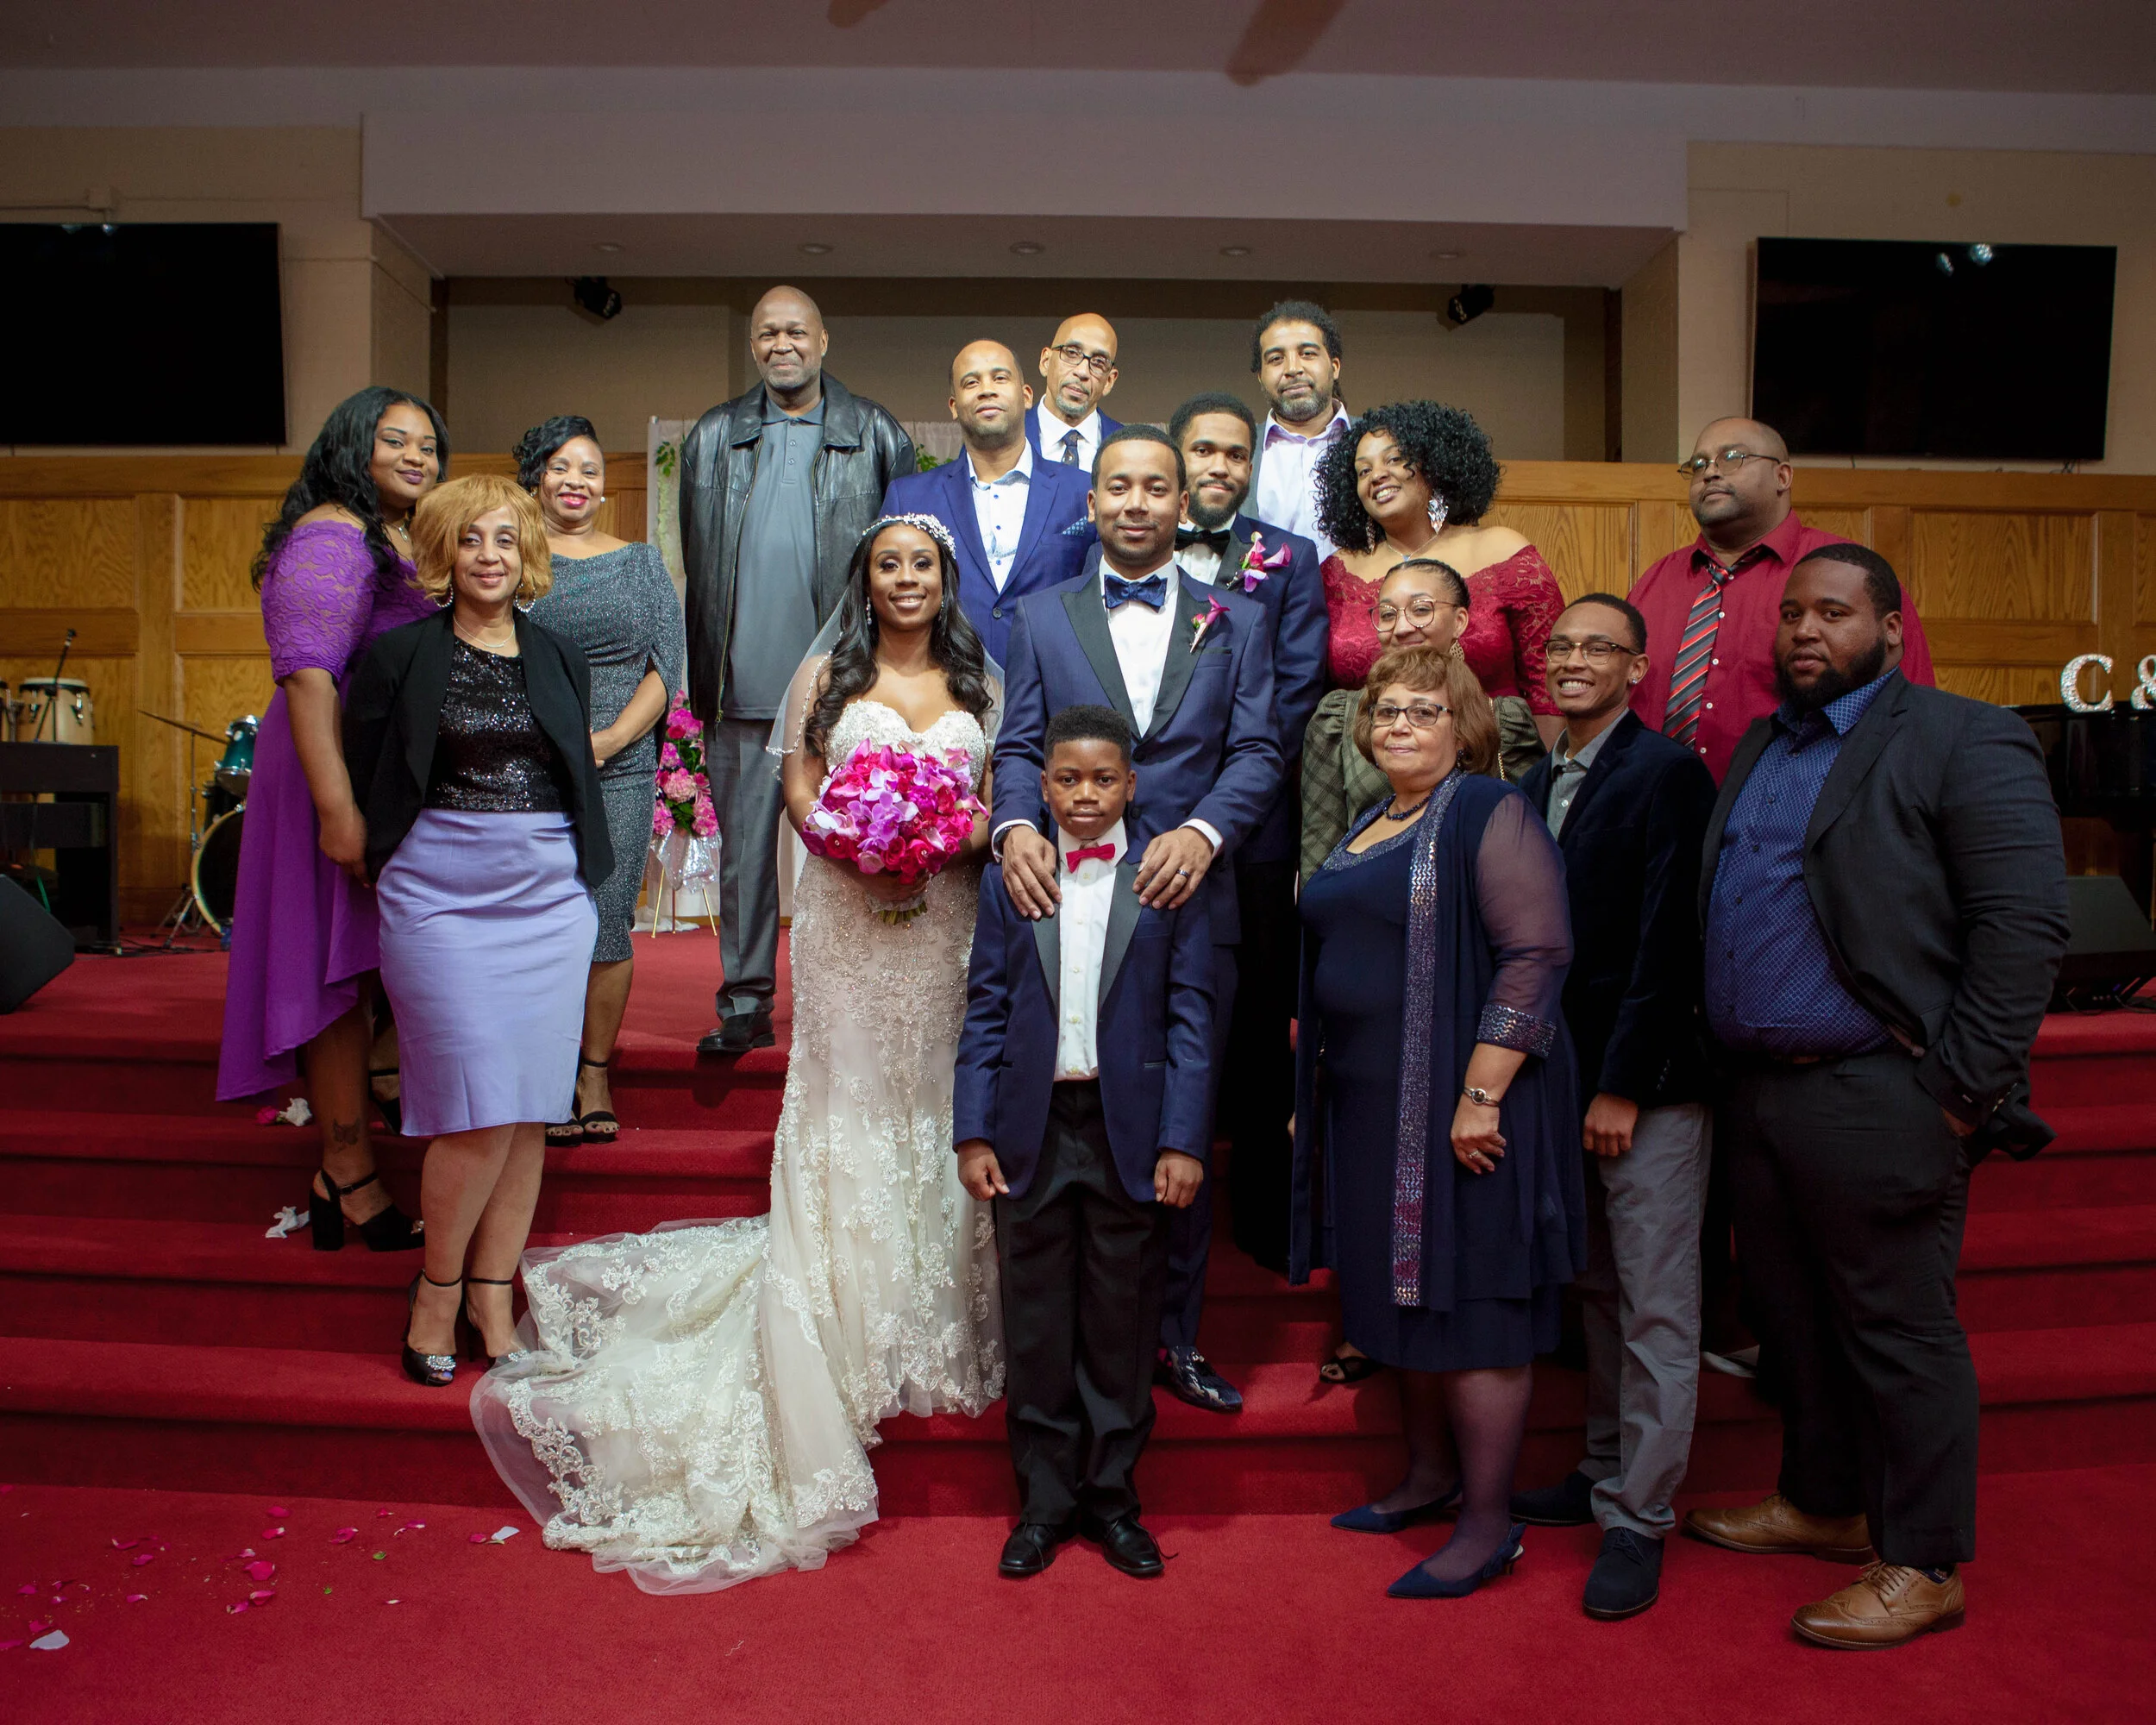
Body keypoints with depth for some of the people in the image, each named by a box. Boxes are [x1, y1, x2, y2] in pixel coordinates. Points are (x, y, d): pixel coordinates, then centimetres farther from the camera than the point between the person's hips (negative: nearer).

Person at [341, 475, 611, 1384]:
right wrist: (392, 868, 6)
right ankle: (437, 1293, 14)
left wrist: (579, 873, 12)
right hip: (441, 897, -3)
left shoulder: (560, 660, 12)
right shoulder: (399, 657, 2)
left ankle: (493, 1299, 17)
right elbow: (361, 778, 7)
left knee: (530, 1110, 4)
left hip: (550, 898, 4)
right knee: (480, 1111, -8)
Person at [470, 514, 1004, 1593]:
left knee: (941, 1109, 3)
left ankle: (936, 1326, 16)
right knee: (843, 1112, -1)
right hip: (849, 915, -2)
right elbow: (799, 788, 3)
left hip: (949, 918, 2)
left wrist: (955, 836, -12)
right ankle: (845, 1335, 8)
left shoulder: (980, 683, 12)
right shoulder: (826, 674, 8)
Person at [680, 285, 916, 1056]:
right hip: (744, 682, 2)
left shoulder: (876, 434, 6)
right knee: (743, 844, 7)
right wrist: (701, 675, 8)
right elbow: (695, 565, 14)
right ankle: (745, 1002, 17)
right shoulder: (711, 438, 13)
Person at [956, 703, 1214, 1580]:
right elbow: (985, 1013, 4)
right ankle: (1044, 1501, 25)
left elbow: (1191, 1016, -2)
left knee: (1122, 1326, 9)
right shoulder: (1008, 880, 6)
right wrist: (973, 1133, -2)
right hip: (1033, 1131, 1)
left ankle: (1111, 1495, 26)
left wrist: (1183, 1140, -9)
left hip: (1130, 1132, -1)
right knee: (1035, 1328, 10)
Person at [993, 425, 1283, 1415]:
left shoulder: (1236, 621, 10)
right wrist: (1017, 826, -17)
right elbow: (1019, 748, 4)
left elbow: (1257, 753, 0)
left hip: (1190, 900, 0)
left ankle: (1174, 1336, 22)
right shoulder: (1040, 617, 12)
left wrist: (1202, 832, -19)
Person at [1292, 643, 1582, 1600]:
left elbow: (1535, 954, -19)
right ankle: (1429, 1476, 34)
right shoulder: (1366, 829, 15)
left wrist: (1481, 1096, -23)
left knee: (1469, 1307, 1)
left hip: (1456, 1110, -8)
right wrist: (1316, 1094, 20)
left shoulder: (1489, 813, -11)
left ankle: (1489, 1523, 14)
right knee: (1404, 1295, 18)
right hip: (1370, 1108, 9)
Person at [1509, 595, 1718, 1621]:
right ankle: (1606, 1473, 30)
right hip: (1564, 1076, 7)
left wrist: (1623, 1083, -16)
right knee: (1599, 1295, 17)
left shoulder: (1668, 774, -10)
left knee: (1657, 1309, 3)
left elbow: (1667, 943, -15)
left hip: (1649, 1086, -7)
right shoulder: (1532, 789, 12)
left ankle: (1641, 1518, 13)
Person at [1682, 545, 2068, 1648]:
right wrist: (1727, 1064, 11)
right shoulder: (1758, 748, 16)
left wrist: (1962, 1089, -17)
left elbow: (2025, 924, -14)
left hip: (1874, 1099, -7)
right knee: (1791, 1316, 18)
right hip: (1757, 1092, 7)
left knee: (1897, 1330, 4)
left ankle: (1921, 1568, 19)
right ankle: (1821, 1504, 37)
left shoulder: (1963, 741, -7)